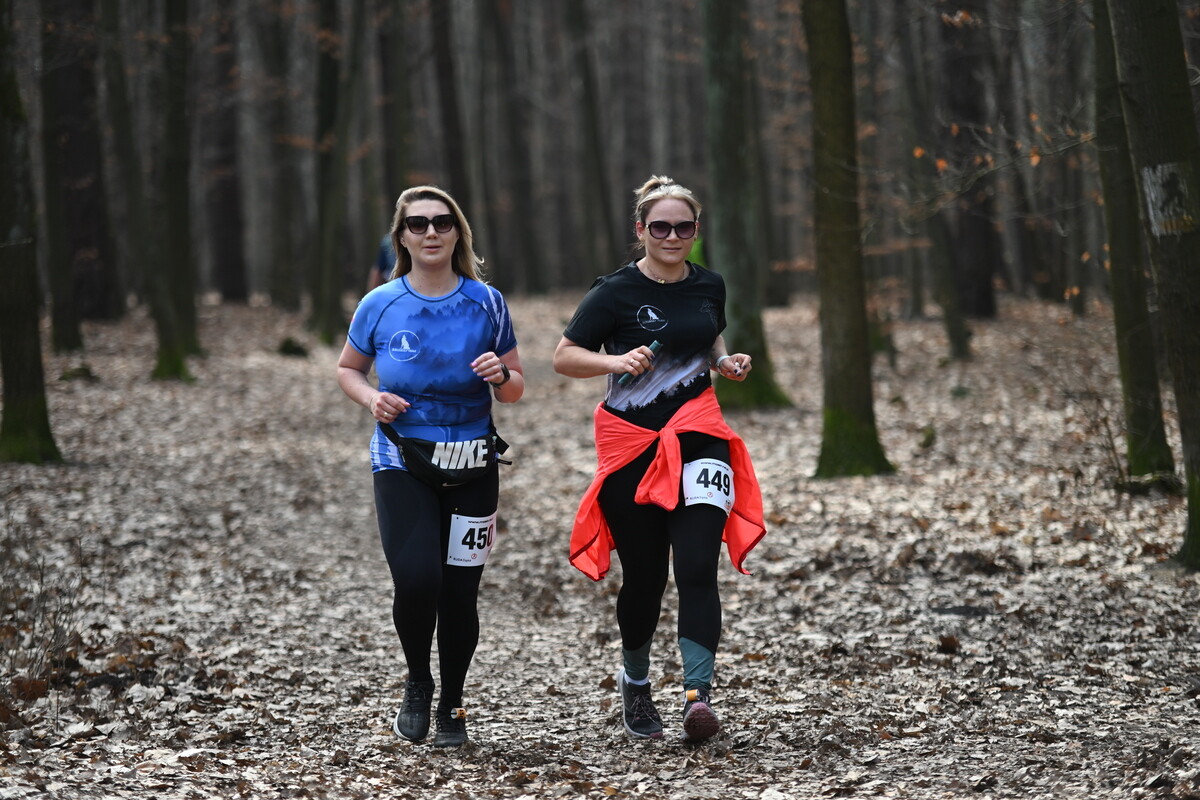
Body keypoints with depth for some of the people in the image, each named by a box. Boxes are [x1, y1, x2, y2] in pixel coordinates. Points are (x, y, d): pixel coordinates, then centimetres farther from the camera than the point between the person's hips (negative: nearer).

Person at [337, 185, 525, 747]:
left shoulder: (486, 303, -1)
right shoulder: (380, 306, -2)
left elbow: (515, 390, 5)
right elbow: (347, 369, 13)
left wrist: (501, 375, -18)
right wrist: (371, 399, -8)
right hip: (401, 463, -1)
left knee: (460, 590, 2)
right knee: (416, 580, -18)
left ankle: (452, 706, 23)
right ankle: (417, 684, 11)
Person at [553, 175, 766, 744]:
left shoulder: (709, 287, 7)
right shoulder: (616, 292, -7)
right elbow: (564, 357, -6)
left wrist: (726, 363, 4)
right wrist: (617, 361, -23)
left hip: (697, 435, 2)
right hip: (632, 443, -2)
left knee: (697, 569, -13)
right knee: (645, 577, 6)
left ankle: (699, 696, -20)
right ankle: (634, 683, 32)